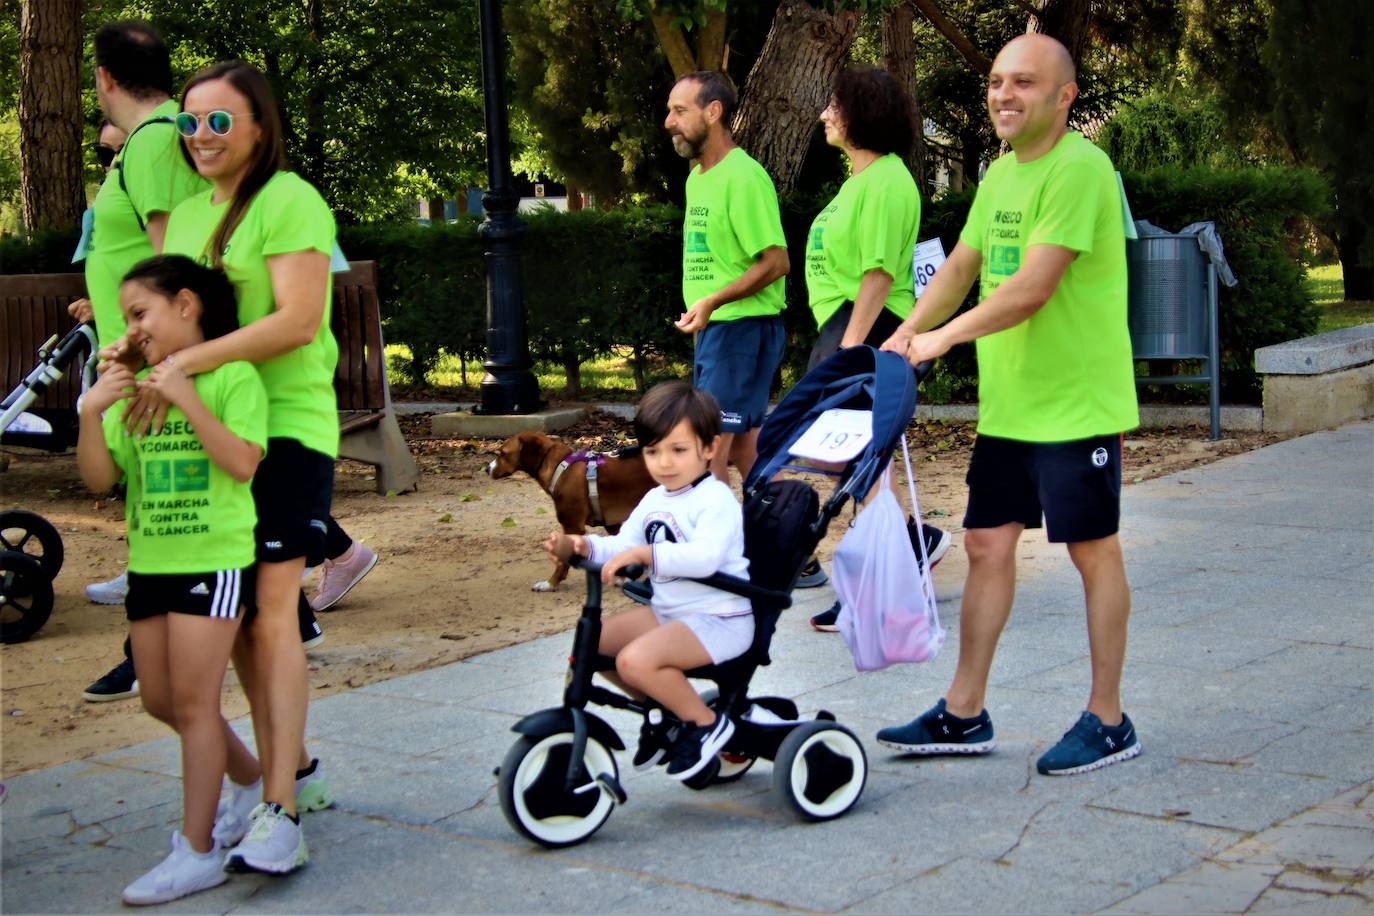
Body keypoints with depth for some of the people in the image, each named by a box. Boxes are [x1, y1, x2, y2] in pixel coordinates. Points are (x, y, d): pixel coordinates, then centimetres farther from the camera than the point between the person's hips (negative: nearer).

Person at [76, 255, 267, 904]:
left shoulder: (232, 375, -7)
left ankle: (197, 851, 2)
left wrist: (187, 398, -25)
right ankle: (252, 781, 34)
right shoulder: (133, 389, 10)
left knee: (191, 699, -6)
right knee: (159, 700, 13)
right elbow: (99, 478, 3)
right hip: (150, 562, 7)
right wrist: (90, 412, -12)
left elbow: (243, 462, -20)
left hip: (214, 559, -7)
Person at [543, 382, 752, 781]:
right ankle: (662, 707, 19)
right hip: (668, 611, 10)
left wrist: (645, 553, -42)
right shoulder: (654, 500, 12)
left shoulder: (716, 500, -16)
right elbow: (622, 545, 10)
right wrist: (583, 546, -10)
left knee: (636, 659, -28)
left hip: (718, 619, -10)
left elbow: (705, 556, -32)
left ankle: (706, 722, -7)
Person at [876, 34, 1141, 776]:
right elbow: (960, 267, 15)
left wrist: (944, 337, -18)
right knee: (987, 546, 9)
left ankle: (1107, 721, 14)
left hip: (1078, 403, -8)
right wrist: (906, 333, 0)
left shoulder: (1079, 168, -16)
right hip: (1007, 403, 8)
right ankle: (963, 714, 18)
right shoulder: (1001, 174, 13)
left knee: (1094, 552, 3)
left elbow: (1033, 288, -22)